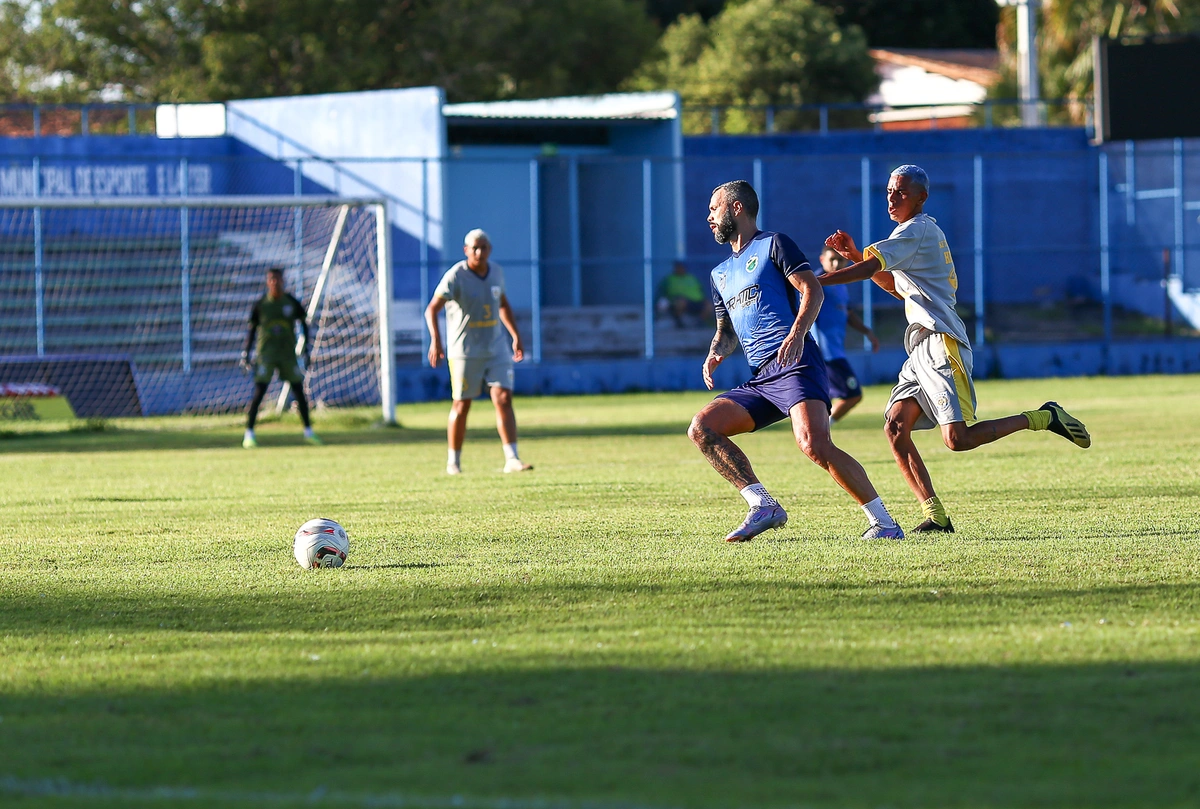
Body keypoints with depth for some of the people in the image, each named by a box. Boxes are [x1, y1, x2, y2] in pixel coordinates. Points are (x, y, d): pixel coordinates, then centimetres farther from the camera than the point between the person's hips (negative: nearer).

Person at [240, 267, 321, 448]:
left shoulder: (292, 303, 1)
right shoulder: (260, 304, -2)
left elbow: (303, 324, 12)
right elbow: (252, 329, 6)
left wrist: (305, 348, 5)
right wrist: (246, 352, 0)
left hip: (288, 354, 2)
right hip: (266, 354, -2)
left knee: (299, 390, 4)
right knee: (259, 393, -10)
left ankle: (308, 431, 18)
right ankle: (249, 434, -6)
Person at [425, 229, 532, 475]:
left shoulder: (496, 272, 5)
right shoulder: (455, 276, -13)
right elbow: (432, 309, -20)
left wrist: (516, 336, 20)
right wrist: (435, 339, -34)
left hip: (496, 349, 4)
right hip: (464, 351, -4)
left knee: (504, 399, -8)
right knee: (461, 405, 3)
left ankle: (512, 459, -11)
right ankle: (453, 461, 17)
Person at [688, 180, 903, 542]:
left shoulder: (773, 244, 5)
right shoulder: (721, 274, 28)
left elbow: (812, 289, -7)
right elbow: (727, 331, 33)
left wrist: (797, 333, -25)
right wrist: (715, 355, 9)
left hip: (795, 364, -8)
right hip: (760, 381, 8)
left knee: (814, 444, -28)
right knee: (701, 428, -7)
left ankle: (883, 523, -22)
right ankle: (763, 507, -11)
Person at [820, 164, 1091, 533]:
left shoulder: (916, 230, -8)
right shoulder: (926, 231, 23)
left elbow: (870, 267, -18)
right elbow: (897, 287, 32)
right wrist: (856, 255, 23)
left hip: (943, 343, -10)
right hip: (924, 349, 10)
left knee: (958, 439, -17)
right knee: (896, 427, -2)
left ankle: (1044, 418, -3)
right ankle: (936, 517, -5)